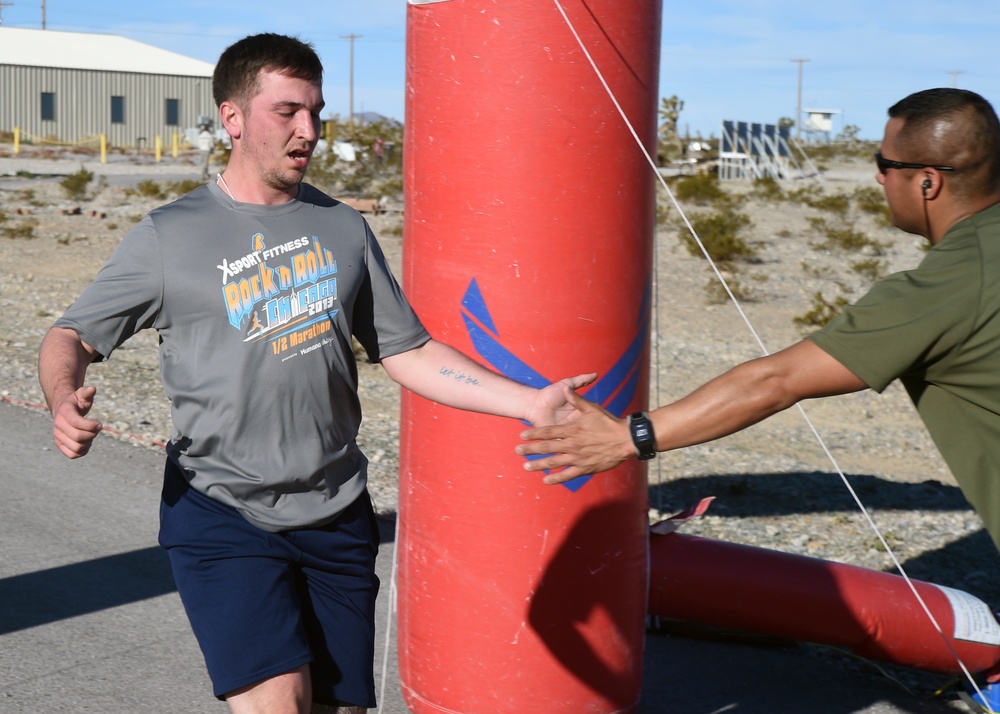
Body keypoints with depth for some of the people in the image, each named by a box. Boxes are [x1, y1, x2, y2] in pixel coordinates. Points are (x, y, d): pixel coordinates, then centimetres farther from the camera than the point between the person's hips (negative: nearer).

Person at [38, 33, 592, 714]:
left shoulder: (344, 228, 9)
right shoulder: (170, 237, -1)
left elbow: (409, 351, 9)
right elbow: (73, 336, 4)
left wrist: (529, 402, -1)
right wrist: (64, 400, -20)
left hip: (337, 513, 4)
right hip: (222, 512, -4)